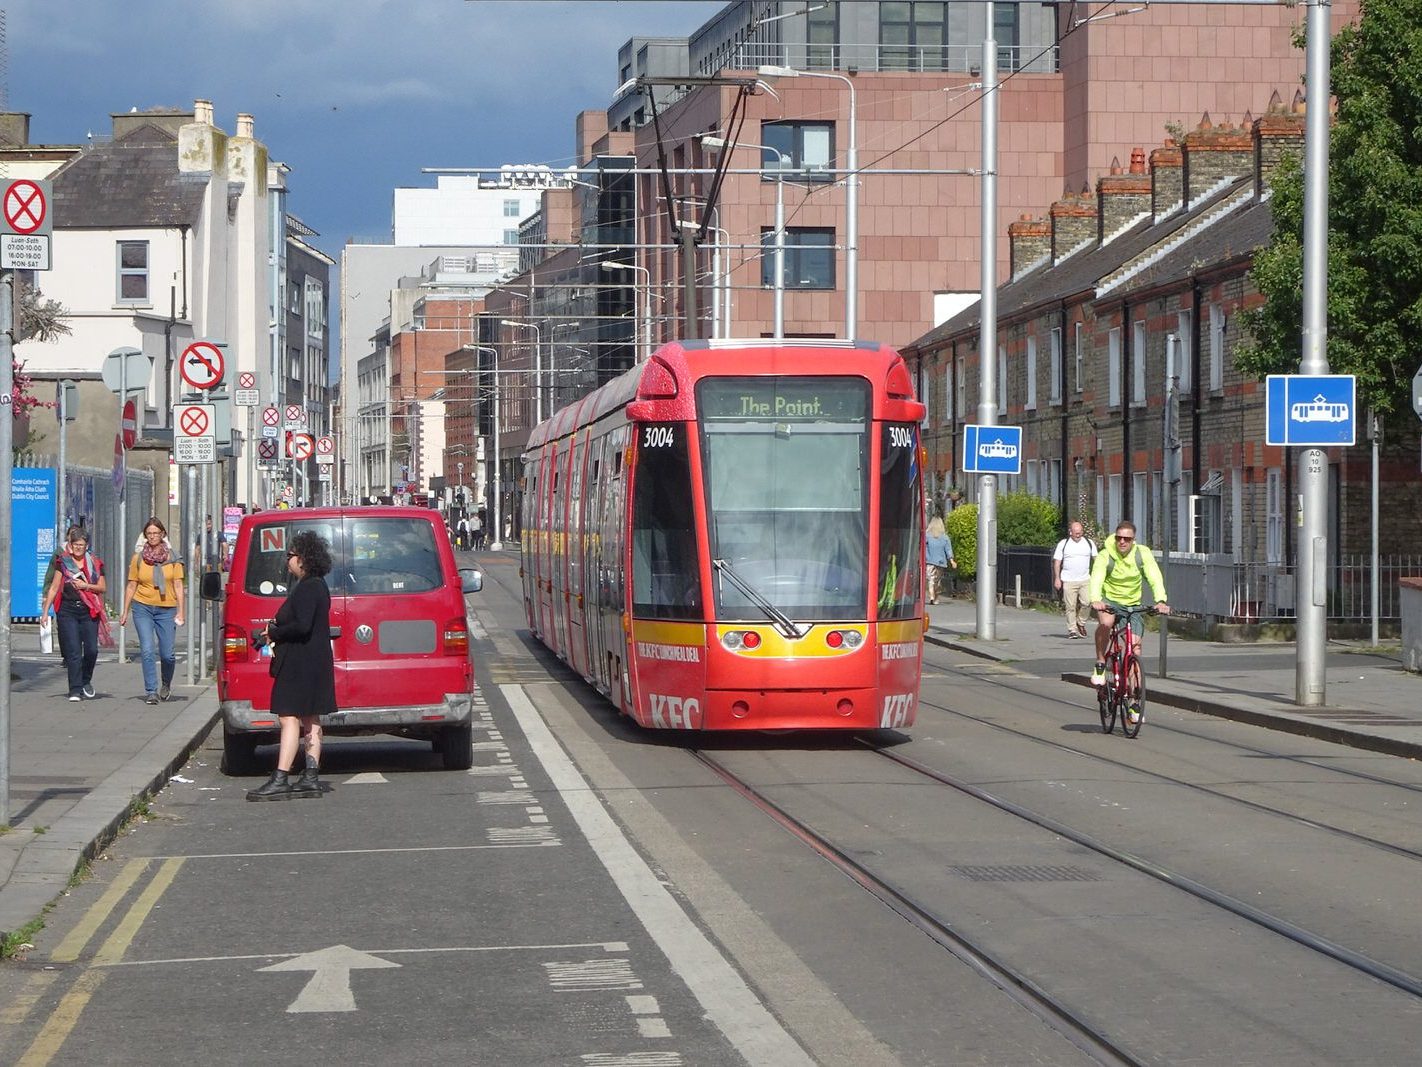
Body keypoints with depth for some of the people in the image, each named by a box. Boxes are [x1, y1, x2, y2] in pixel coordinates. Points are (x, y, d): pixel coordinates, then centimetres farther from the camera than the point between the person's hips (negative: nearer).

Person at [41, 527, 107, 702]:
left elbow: (103, 587, 9)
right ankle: (75, 690, -3)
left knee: (91, 649, -4)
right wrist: (45, 610, 1)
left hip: (89, 611, 1)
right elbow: (54, 587, 6)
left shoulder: (95, 563, 9)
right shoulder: (62, 562, 7)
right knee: (73, 651, -6)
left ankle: (86, 682, 22)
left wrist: (86, 586, -9)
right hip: (68, 611, -1)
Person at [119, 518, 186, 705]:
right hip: (142, 607, 0)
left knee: (167, 654, 1)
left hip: (166, 609, 0)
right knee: (148, 651, -12)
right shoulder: (138, 557, 4)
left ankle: (166, 684, 29)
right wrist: (125, 611, 6)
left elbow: (178, 586, 3)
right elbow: (131, 586, 8)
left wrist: (180, 612, -5)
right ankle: (151, 691, -7)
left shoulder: (172, 557, 4)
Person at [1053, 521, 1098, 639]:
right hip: (1068, 581, -2)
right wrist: (1057, 578, -5)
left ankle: (1081, 623, 10)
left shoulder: (1089, 543, 9)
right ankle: (1072, 630, 5)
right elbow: (1057, 562, 3)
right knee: (1070, 606, -3)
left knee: (1087, 602, -12)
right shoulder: (1063, 544, 2)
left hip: (1085, 580, 2)